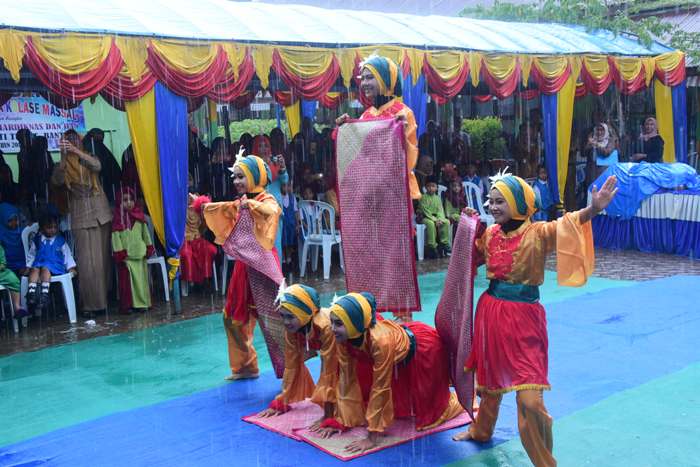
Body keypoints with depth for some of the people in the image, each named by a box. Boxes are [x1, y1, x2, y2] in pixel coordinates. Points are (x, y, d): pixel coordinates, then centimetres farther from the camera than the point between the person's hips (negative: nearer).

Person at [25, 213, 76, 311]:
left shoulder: (61, 241, 9)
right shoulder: (37, 240, 14)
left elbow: (67, 255, 9)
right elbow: (31, 255, 20)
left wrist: (71, 268, 1)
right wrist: (28, 266, 11)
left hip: (55, 266, -3)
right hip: (39, 262, 3)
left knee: (45, 269, -35)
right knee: (34, 269, -31)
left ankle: (44, 294, -47)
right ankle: (31, 293, -42)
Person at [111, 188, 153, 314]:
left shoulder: (139, 217, 8)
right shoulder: (118, 220, -4)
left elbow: (145, 233, 14)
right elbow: (116, 237, -7)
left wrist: (149, 248, 10)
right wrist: (120, 253, -12)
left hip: (139, 254, 4)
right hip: (126, 256, -4)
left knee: (141, 279, 8)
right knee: (127, 280, -2)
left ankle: (142, 302, 16)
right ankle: (127, 305, 2)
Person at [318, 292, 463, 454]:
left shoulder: (380, 340, -44)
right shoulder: (343, 339, -25)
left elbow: (380, 389, -38)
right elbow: (347, 378, -15)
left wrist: (372, 437, -34)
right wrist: (340, 420, -14)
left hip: (424, 347, -5)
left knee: (428, 407, 11)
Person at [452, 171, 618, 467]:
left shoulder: (537, 233, -14)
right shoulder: (490, 233, 4)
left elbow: (565, 225, -35)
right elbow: (472, 255, 24)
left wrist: (593, 209, -55)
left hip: (523, 317, -6)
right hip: (490, 311, 6)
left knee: (530, 399, -12)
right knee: (489, 378, 26)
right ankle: (481, 431, 51)